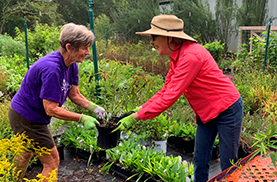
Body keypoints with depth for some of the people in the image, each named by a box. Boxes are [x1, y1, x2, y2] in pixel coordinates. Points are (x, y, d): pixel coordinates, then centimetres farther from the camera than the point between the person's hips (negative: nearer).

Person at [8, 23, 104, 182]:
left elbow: (74, 94, 0)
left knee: (26, 156, 29)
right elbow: (51, 109, -31)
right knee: (52, 161, 2)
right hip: (27, 119, -10)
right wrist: (82, 118, -29)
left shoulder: (71, 65, -5)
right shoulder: (51, 69, -33)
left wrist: (94, 108, -14)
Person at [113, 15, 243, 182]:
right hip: (206, 111, 9)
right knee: (200, 161, 16)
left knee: (228, 166, 7)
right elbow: (166, 90, 6)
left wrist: (135, 117, -27)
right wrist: (141, 108, -3)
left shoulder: (191, 55, -29)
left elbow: (171, 96, -31)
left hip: (227, 109, -8)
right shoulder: (177, 56, 1)